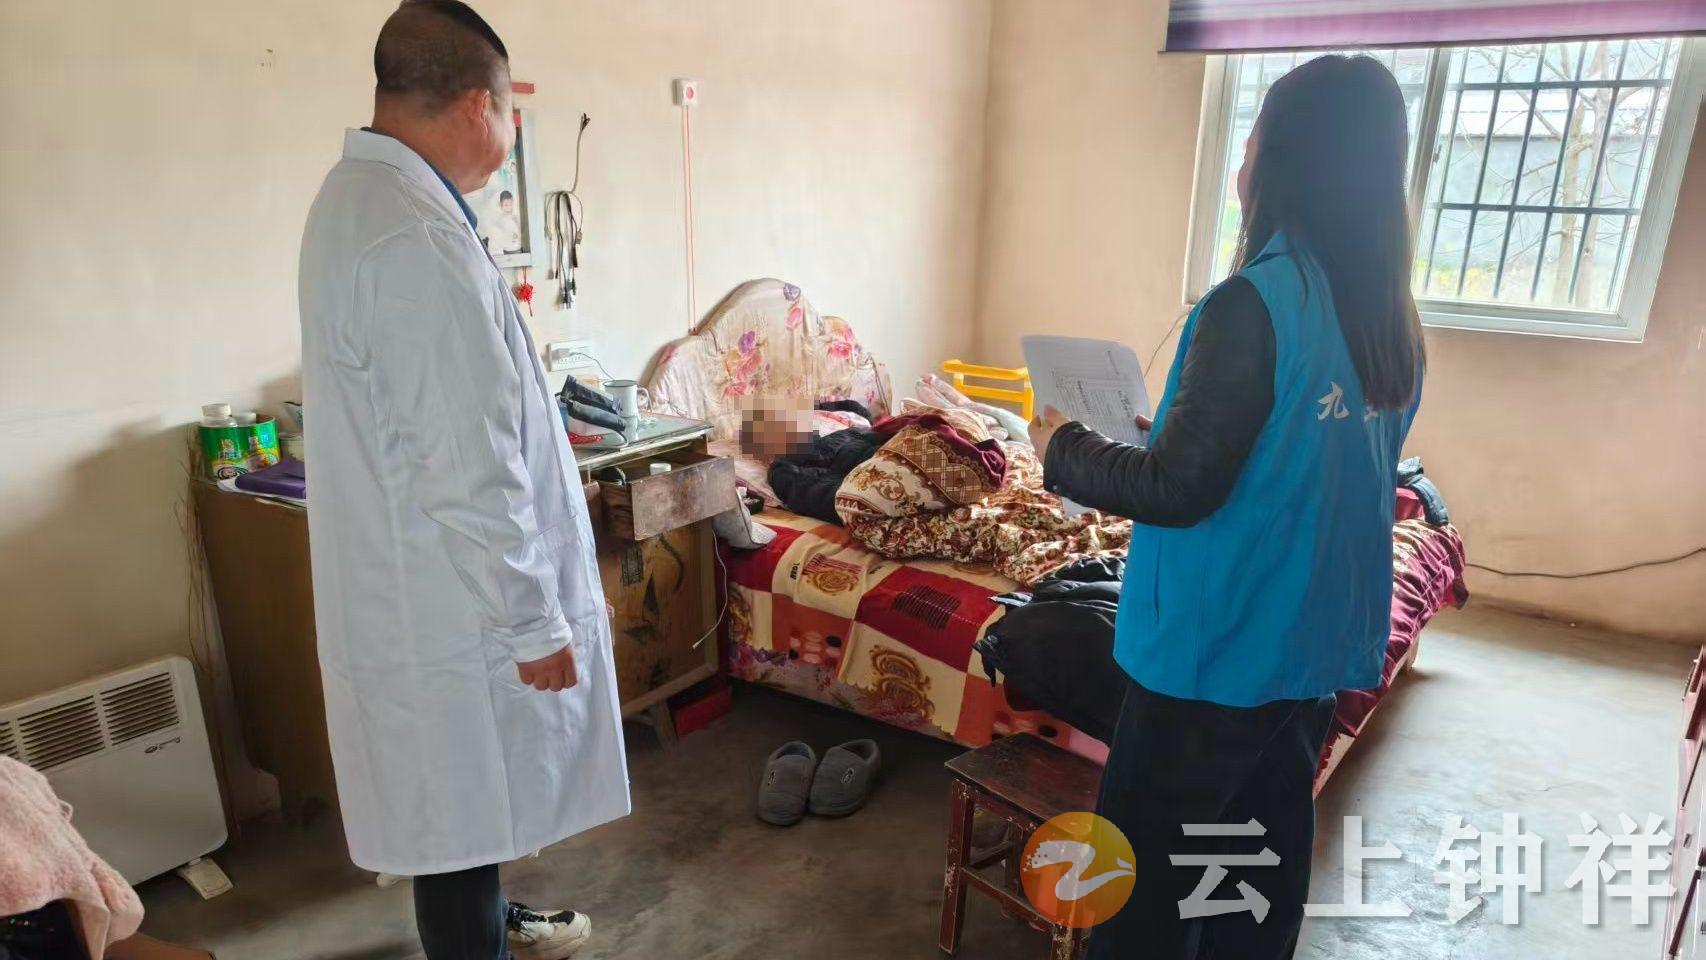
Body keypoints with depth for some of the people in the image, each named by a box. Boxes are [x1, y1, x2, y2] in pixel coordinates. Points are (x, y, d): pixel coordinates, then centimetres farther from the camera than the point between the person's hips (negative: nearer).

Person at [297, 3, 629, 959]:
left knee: (468, 795, 27)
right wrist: (532, 622, -19)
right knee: (465, 801, 9)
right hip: (456, 597, -10)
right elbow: (470, 473, -26)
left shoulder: (356, 195, 7)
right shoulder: (419, 237, -27)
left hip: (413, 577, 10)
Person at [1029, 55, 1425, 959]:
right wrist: (1172, 438, 18)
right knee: (1267, 850, 22)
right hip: (1321, 644, 8)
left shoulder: (1254, 304, -21)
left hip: (1219, 647, -8)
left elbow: (1179, 490, -22)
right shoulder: (1395, 324, 3)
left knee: (1144, 875, 9)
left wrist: (1062, 449, -6)